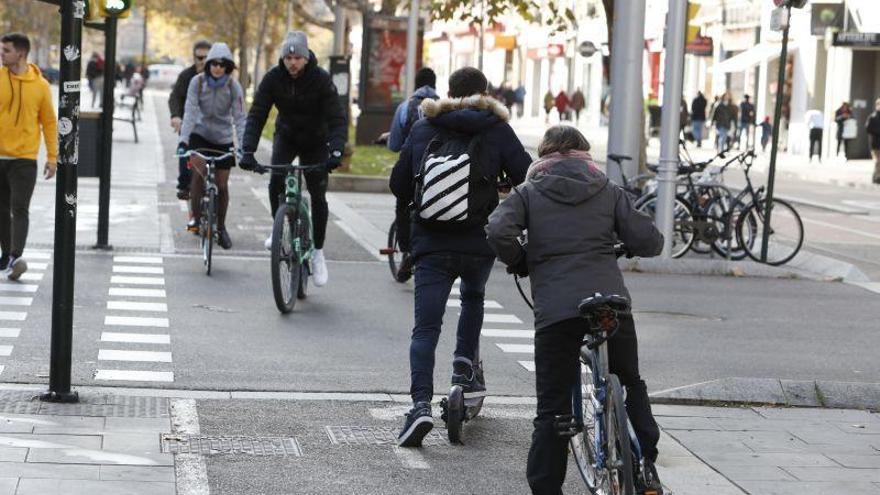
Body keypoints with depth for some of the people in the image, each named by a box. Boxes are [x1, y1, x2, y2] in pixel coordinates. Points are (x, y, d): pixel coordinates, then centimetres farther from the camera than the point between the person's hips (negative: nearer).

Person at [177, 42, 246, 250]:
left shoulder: (233, 86, -14)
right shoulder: (197, 82, -15)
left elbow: (240, 118, -18)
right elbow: (190, 112, -19)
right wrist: (183, 140, -30)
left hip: (223, 139, 1)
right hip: (200, 134, -1)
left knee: (222, 185, 2)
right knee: (199, 171, -25)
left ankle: (221, 228, 21)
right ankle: (195, 217, -7)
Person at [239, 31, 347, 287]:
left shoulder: (321, 79, -24)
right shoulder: (273, 78, -19)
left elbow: (337, 119, -28)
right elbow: (256, 115, -20)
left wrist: (336, 151, -44)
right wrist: (248, 150, -34)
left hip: (316, 142, -1)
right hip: (286, 136, 1)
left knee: (318, 197, -6)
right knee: (276, 182, -23)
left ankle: (318, 252, 8)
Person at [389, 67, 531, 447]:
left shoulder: (423, 129, 7)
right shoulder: (496, 130, 0)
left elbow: (398, 185, 11)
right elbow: (528, 180, -5)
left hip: (430, 245, 0)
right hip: (480, 244, 0)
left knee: (426, 327, -2)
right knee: (473, 297, 31)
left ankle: (421, 403, -18)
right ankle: (466, 365, 16)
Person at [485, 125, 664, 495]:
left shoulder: (529, 193, 12)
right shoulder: (608, 192, 15)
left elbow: (499, 232, -7)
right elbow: (649, 240, 7)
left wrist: (520, 263, 12)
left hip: (555, 308, -1)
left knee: (552, 408, 3)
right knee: (630, 385, 23)